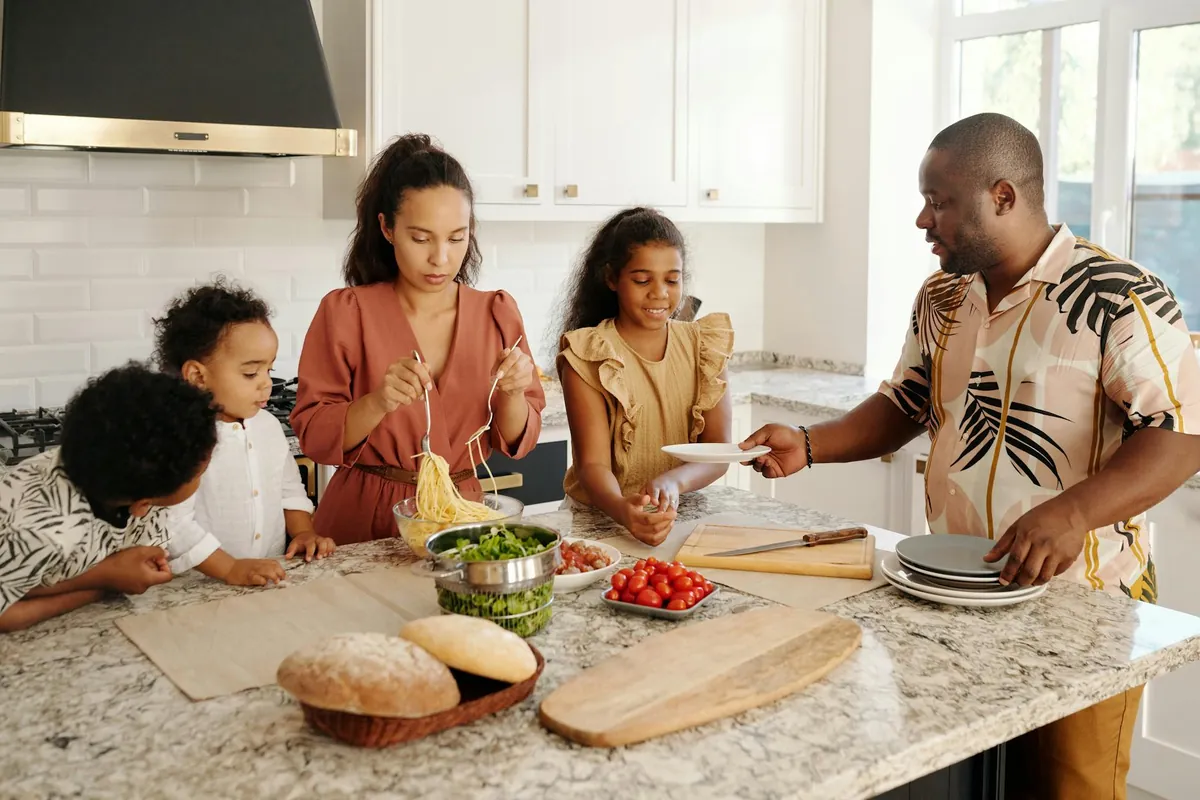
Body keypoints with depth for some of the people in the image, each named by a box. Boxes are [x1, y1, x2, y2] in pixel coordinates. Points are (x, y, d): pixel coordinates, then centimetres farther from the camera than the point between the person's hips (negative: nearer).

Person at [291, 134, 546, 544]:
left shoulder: (497, 313, 2)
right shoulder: (345, 312, -5)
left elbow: (517, 442, 5)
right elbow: (313, 437, -6)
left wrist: (512, 394, -15)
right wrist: (378, 403, -23)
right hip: (365, 524, -2)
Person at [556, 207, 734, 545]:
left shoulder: (705, 346, 4)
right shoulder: (587, 356, -6)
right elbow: (593, 463, -13)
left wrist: (674, 481, -25)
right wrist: (623, 509, -36)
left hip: (685, 515, 3)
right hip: (603, 518, -2)